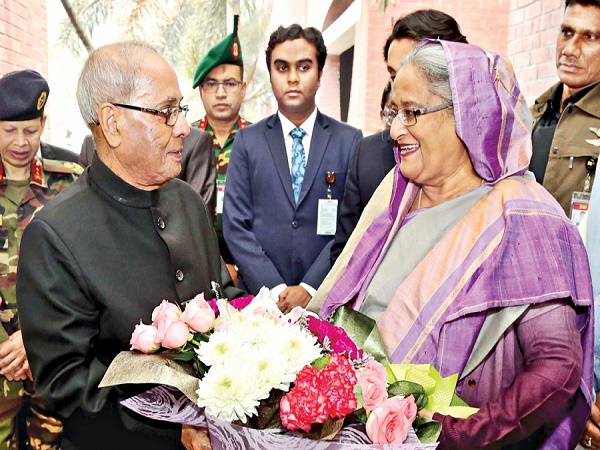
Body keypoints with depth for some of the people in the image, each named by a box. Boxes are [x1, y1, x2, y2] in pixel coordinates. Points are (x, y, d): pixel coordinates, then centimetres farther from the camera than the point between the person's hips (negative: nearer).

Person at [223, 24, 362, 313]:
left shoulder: (350, 141, 1)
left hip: (326, 297, 0)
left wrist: (310, 288, -13)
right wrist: (275, 289, -11)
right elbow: (235, 225, -2)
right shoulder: (247, 141, 3)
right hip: (259, 297, 1)